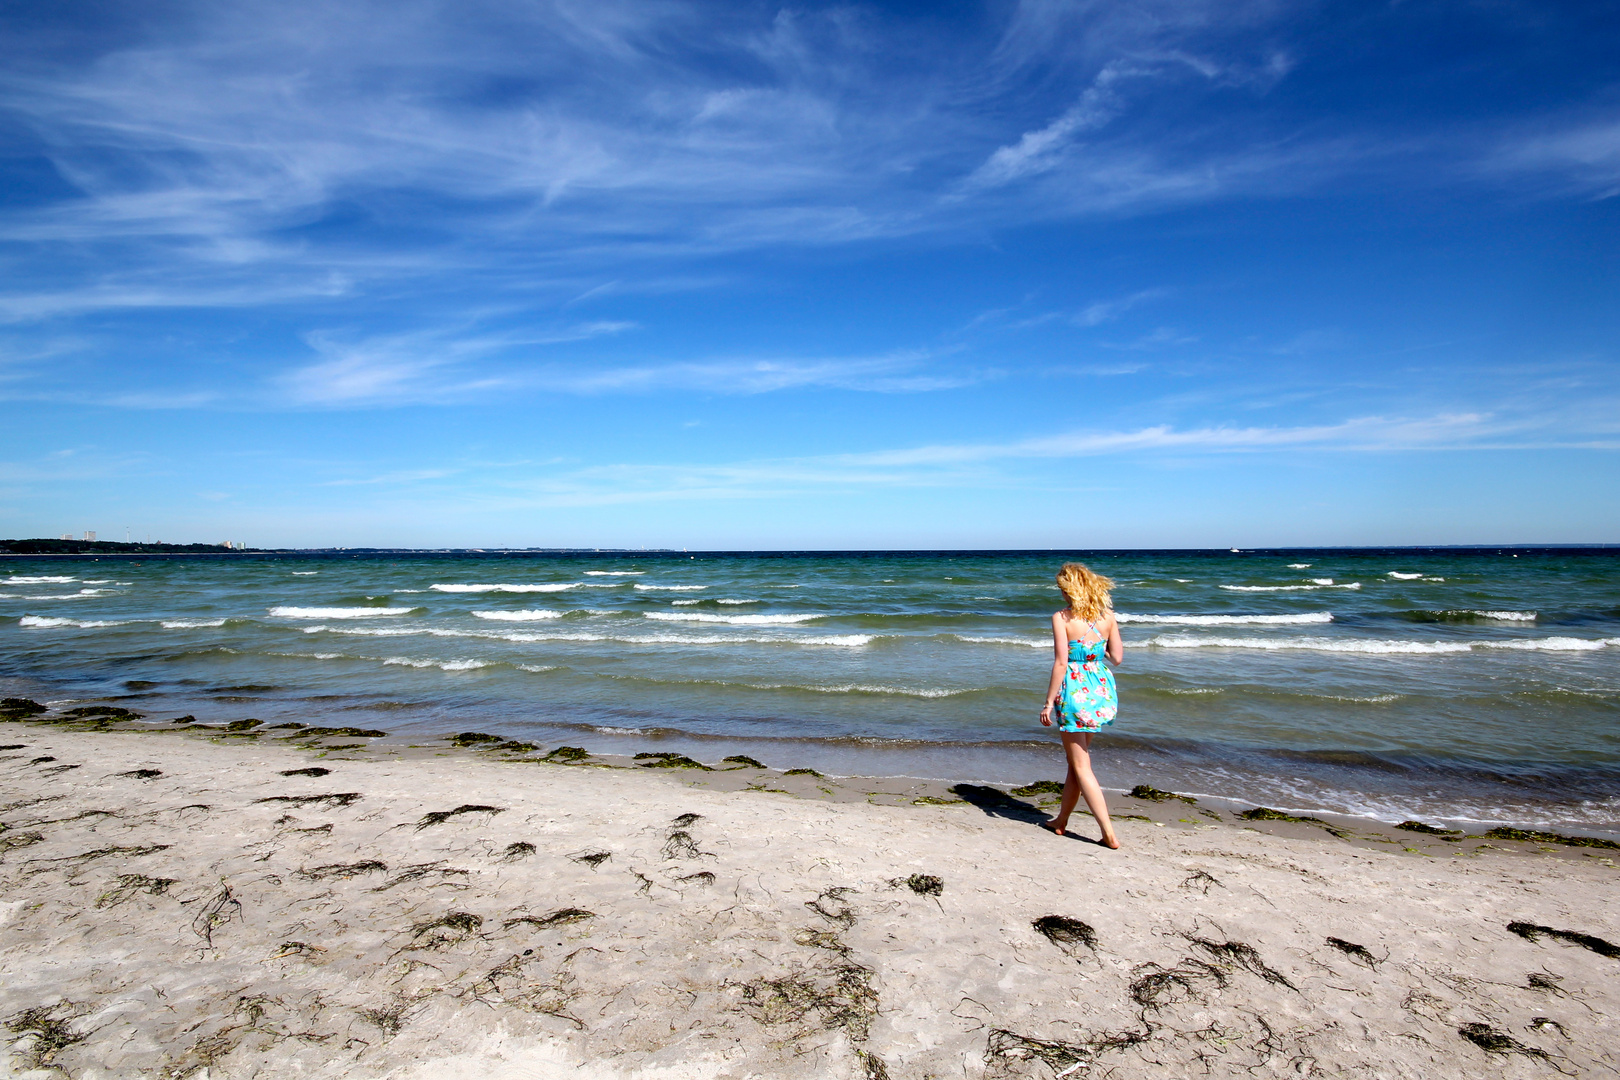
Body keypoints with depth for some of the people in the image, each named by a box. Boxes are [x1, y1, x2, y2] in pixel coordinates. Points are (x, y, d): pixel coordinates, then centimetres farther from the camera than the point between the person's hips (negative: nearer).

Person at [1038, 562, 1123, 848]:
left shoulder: (1061, 618, -13)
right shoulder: (1107, 615, 1)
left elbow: (1061, 662, -17)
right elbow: (1117, 658, 4)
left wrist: (1049, 701, -11)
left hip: (1075, 692, -6)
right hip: (1102, 689, 6)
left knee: (1081, 765, 4)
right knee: (1077, 758, 20)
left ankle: (1110, 834, 2)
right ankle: (1061, 820, 32)